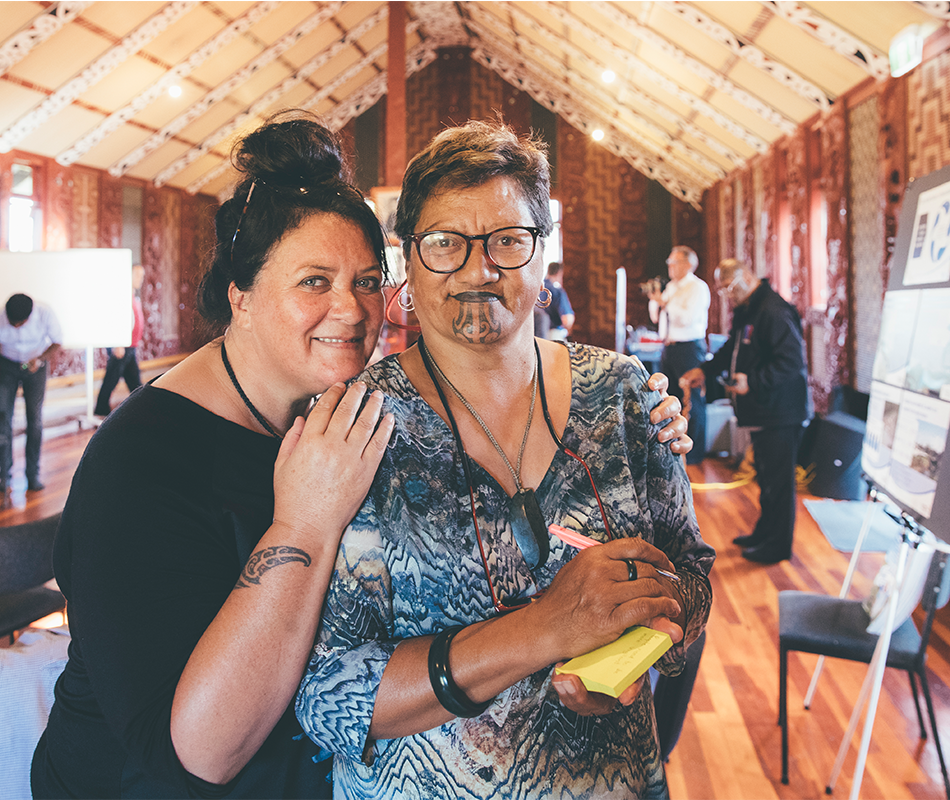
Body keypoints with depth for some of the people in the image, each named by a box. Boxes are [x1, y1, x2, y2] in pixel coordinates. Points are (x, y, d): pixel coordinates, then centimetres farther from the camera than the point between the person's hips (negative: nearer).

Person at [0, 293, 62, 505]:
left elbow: (57, 343, -9)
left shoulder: (45, 315, -24)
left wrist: (41, 360, -26)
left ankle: (33, 476, 11)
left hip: (35, 366, 0)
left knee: (35, 420, 0)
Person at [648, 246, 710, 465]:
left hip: (689, 348, -8)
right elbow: (656, 317, 16)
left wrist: (665, 303, -20)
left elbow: (688, 318, -22)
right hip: (669, 347, 8)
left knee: (691, 401, -3)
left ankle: (694, 453, 6)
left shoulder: (698, 287, -9)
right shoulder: (671, 287, 15)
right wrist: (655, 299, 0)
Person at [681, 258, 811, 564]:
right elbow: (731, 350, 25)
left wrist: (753, 381, -26)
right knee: (765, 476, 20)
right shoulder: (745, 312, 13)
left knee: (777, 480, 0)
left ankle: (776, 545, 13)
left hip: (781, 413, -10)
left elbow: (792, 361, -26)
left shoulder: (775, 312, -21)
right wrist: (705, 370, 12)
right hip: (762, 412, 10)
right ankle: (764, 533, 34)